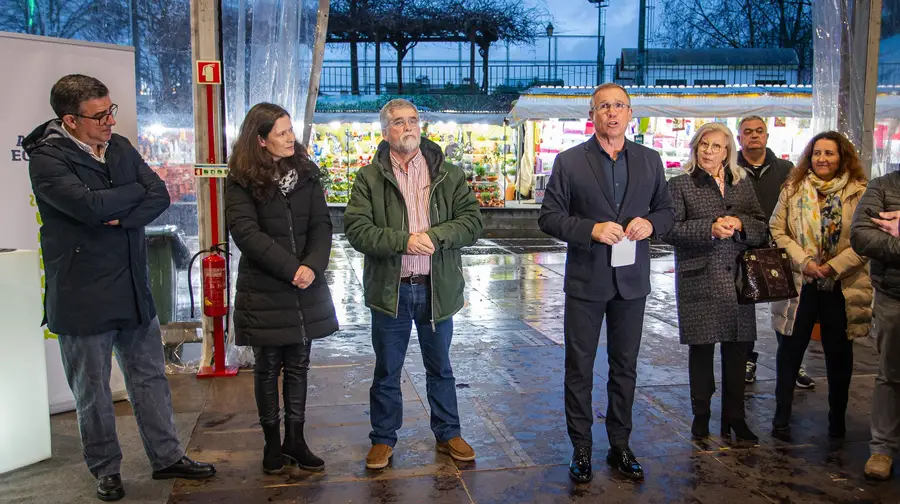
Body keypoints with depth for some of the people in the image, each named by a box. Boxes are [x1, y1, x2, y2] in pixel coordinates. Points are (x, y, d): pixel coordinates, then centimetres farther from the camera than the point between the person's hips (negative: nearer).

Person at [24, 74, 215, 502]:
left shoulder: (120, 147, 6)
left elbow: (159, 196, -2)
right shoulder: (46, 159, -12)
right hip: (82, 297, -5)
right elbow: (91, 205, -26)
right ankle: (105, 469, 27)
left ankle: (166, 457, 26)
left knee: (150, 377, 13)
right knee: (92, 390, 9)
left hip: (134, 288, 6)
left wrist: (122, 217, -19)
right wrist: (135, 190, -9)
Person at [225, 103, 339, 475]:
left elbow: (321, 224, 0)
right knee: (267, 368, 7)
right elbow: (246, 232, -16)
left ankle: (295, 441, 23)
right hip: (263, 291, -3)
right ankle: (272, 442, 22)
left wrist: (313, 266, -17)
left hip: (306, 290, 4)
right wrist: (292, 269, -21)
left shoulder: (306, 172, 6)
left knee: (298, 366, 10)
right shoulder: (241, 181, -6)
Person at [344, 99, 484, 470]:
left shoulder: (448, 174, 4)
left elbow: (472, 221, -5)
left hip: (436, 287, 1)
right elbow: (356, 229, -11)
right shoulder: (369, 177, -1)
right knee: (386, 371, 12)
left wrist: (433, 236, -20)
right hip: (390, 289, -1)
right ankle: (383, 439, 28)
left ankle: (447, 433, 32)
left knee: (440, 368, 16)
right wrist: (404, 241, -22)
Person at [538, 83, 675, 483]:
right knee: (579, 368, 5)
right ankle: (581, 449, 19)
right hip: (586, 281, -2)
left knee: (625, 367, 12)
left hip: (632, 280, 3)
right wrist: (591, 230, -20)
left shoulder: (650, 161, 8)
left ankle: (620, 446, 27)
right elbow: (549, 217, -5)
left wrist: (651, 223, -9)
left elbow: (667, 210, 13)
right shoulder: (569, 161, -2)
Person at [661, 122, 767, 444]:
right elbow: (670, 230, -7)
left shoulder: (743, 185, 15)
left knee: (737, 351, 6)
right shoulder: (680, 185, 3)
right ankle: (701, 418, 17)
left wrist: (739, 224, -9)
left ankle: (734, 419, 19)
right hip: (700, 281, -3)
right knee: (701, 349, 2)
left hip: (737, 280, 4)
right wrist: (710, 228, -18)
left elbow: (762, 229, 12)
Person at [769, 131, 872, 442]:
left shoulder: (859, 192, -3)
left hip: (842, 287, -1)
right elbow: (777, 230, 1)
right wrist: (803, 261, -12)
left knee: (839, 353, 12)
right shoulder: (793, 189, 4)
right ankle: (781, 418, 18)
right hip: (799, 284, 1)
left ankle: (837, 418, 28)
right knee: (789, 351, 6)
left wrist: (834, 266, -16)